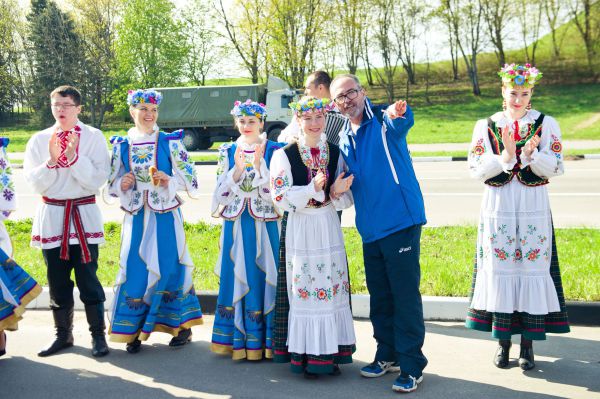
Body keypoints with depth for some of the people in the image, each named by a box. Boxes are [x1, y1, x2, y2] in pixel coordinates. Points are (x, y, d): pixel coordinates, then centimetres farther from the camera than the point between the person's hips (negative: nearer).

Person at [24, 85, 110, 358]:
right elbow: (35, 183, -1)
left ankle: (98, 335, 10)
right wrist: (52, 160, -15)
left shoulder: (93, 137, -3)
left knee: (88, 278, -2)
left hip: (84, 215, -3)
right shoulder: (39, 140, 4)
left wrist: (73, 157, -19)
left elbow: (98, 180, -9)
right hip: (51, 215, 3)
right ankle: (63, 334, 23)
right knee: (57, 279, 10)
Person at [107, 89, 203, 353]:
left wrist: (168, 180, -17)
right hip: (136, 216, 2)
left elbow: (189, 179, 0)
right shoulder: (121, 145, 6)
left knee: (168, 266, 1)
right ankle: (133, 330, 10)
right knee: (134, 269, 1)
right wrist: (122, 184, -9)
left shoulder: (170, 142, -1)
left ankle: (182, 324, 16)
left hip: (165, 215, -2)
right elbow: (113, 184, 12)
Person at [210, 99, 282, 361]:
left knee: (263, 278, -1)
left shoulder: (273, 150, 1)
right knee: (236, 278, 4)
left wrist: (259, 165, -19)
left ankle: (263, 340, 6)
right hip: (236, 224, 2)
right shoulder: (228, 152, 9)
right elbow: (222, 192, 2)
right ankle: (237, 339, 12)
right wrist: (238, 169, -13)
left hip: (264, 225, -2)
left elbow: (271, 191, -7)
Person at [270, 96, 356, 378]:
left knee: (333, 289, 6)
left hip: (329, 228, 4)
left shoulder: (336, 153, 6)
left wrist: (338, 192, -14)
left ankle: (330, 353, 17)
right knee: (303, 291, 0)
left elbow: (346, 201, 9)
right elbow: (280, 197, -10)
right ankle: (305, 355, 11)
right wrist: (313, 189, -22)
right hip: (300, 230, -3)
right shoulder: (285, 155, -4)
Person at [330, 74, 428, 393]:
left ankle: (411, 366, 7)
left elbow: (402, 123, -32)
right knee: (379, 296, 16)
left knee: (405, 295, -3)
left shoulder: (384, 122, -7)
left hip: (401, 221, -7)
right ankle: (387, 355, 32)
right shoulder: (344, 139, 13)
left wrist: (397, 113, -56)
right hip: (370, 229, 7)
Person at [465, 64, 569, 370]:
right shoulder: (485, 127, 6)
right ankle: (502, 342, 12)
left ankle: (527, 343, 8)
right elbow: (476, 170, -2)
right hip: (497, 210, 1)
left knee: (532, 270, -2)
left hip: (534, 210, 0)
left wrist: (530, 155, -23)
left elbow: (555, 168, -4)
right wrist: (505, 157, -19)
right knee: (498, 270, 1)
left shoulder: (547, 125, 4)